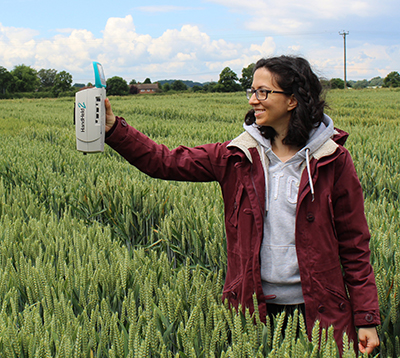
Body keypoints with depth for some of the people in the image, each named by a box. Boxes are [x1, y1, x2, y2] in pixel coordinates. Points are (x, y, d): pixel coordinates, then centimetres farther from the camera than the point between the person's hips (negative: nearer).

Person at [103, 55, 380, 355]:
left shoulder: (332, 160, -5)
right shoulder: (238, 156, 0)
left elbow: (354, 242, -2)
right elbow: (166, 162, -3)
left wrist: (367, 318, -3)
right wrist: (113, 128, -15)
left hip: (317, 309, -2)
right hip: (254, 304, 2)